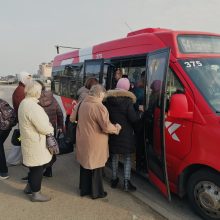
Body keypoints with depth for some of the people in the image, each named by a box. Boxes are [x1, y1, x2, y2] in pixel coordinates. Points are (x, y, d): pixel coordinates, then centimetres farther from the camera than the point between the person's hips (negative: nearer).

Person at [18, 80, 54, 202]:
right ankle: (36, 194, 23)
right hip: (35, 142, -10)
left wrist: (47, 127, 5)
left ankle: (29, 187, 39)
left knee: (35, 166, 23)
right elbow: (44, 128, -24)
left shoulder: (24, 103, 6)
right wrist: (51, 129, -3)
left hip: (31, 140, 10)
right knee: (38, 167, 6)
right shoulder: (32, 106, -26)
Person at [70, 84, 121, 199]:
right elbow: (107, 127, -25)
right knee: (95, 167, 10)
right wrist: (116, 128, -5)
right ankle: (96, 192, 25)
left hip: (83, 140, 7)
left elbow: (72, 118, 14)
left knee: (85, 165, 20)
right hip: (95, 143, -7)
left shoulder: (81, 104, 1)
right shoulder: (99, 107, -23)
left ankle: (84, 189, 34)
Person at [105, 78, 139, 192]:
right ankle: (126, 182, 6)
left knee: (114, 156, 18)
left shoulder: (108, 99, 0)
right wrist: (138, 114, 5)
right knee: (127, 157, 9)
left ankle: (114, 179, 28)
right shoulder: (127, 101, -15)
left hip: (112, 132, 4)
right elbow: (134, 118, -13)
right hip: (125, 133, -4)